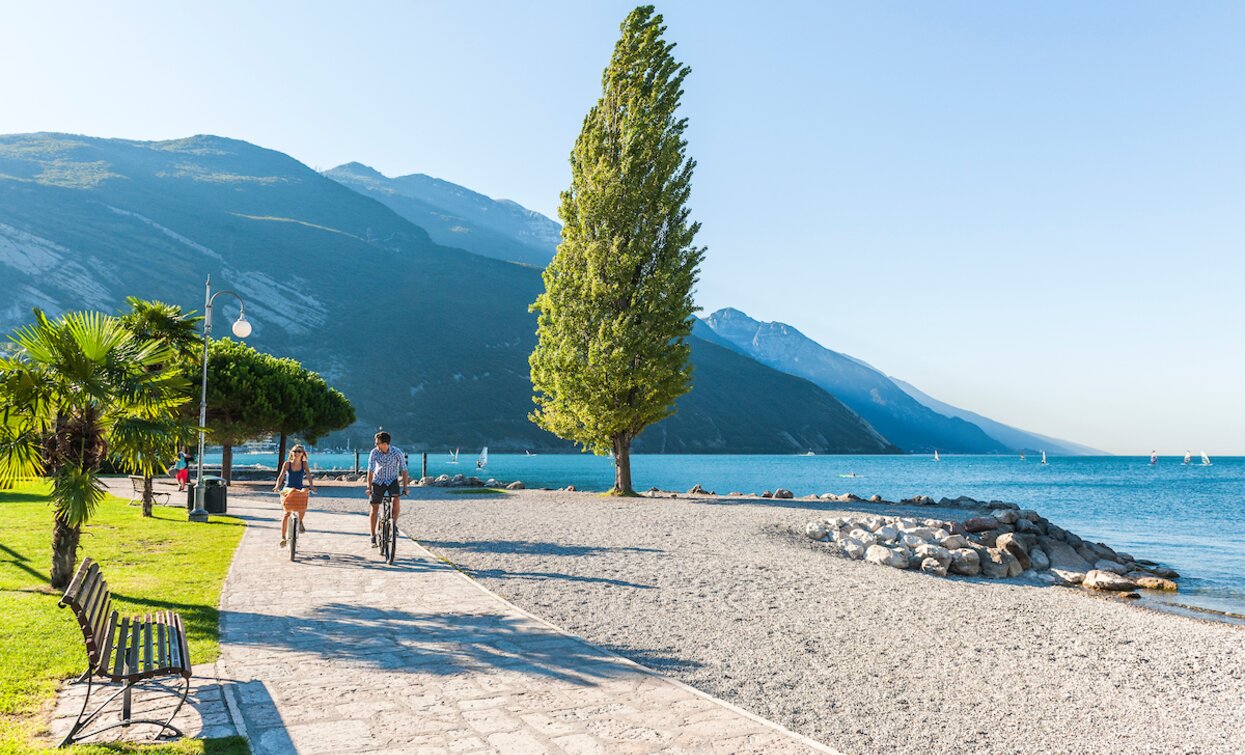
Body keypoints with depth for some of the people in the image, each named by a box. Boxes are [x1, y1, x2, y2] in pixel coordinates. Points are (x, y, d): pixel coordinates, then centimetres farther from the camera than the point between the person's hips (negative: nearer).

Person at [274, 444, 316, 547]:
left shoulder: (304, 464, 4)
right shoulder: (287, 464, 0)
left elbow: (308, 475, -8)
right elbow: (281, 475, -10)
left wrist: (311, 485, -27)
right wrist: (277, 486, -29)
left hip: (300, 490, 1)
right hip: (287, 490, -1)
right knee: (287, 513, -17)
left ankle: (300, 522, -5)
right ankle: (283, 537, -10)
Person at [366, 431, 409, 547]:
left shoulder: (397, 452, -20)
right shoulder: (374, 453, -17)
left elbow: (404, 470, -18)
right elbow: (370, 470, -18)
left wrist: (405, 486, -24)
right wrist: (369, 487, -26)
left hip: (392, 480, -1)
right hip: (378, 481, 1)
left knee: (396, 500, -27)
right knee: (374, 508, -1)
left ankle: (394, 523, -5)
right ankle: (373, 536, 11)